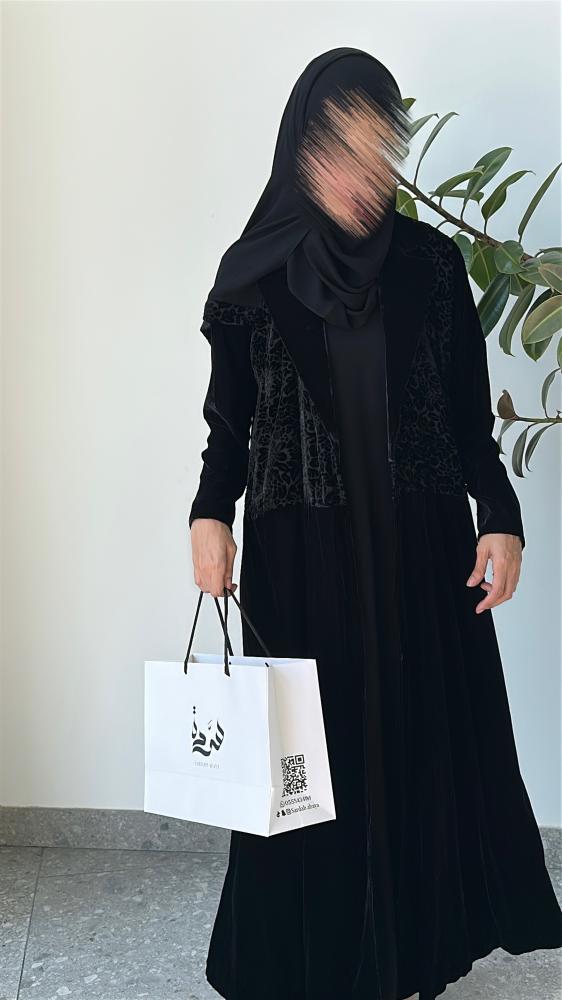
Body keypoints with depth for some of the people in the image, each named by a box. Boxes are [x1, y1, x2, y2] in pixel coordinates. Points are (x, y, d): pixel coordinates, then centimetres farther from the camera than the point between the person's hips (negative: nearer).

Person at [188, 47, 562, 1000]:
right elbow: (230, 418, 3)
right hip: (302, 555, -1)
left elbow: (469, 408, 5)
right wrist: (210, 515, -12)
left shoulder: (431, 260, 2)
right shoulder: (253, 270, 0)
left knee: (424, 738, 8)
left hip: (421, 547, 2)